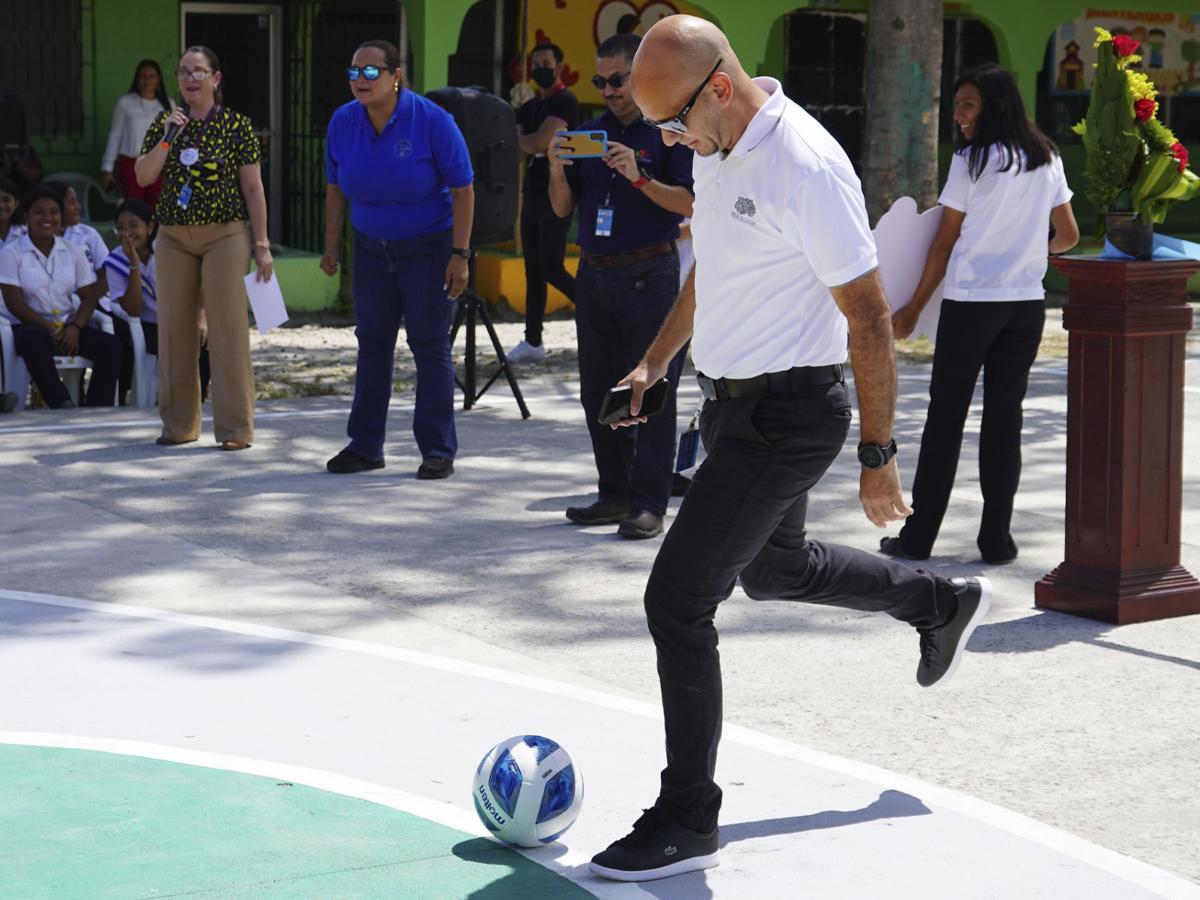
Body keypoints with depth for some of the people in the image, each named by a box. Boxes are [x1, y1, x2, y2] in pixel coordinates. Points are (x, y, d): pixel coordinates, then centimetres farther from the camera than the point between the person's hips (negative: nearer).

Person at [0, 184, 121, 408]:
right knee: (34, 342, -40)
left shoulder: (72, 252, 11)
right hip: (29, 326, -4)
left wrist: (75, 327, -13)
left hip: (68, 325, 4)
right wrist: (51, 330, -18)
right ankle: (64, 406, -40)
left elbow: (90, 297, 8)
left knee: (111, 346, -22)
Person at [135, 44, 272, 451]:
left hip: (224, 235, -4)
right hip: (174, 237, 4)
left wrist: (261, 245, -4)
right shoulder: (164, 123, 9)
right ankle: (179, 424, 15)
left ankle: (235, 428, -1)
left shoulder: (236, 125, -1)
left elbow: (253, 188, -1)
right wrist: (167, 138, -12)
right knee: (174, 329, 5)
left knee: (227, 330, -6)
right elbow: (143, 176, 1)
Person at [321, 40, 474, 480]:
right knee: (372, 343, 8)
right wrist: (331, 245, 6)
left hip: (428, 247, -5)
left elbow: (463, 189, -15)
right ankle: (365, 445, 16)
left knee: (430, 345, -2)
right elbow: (336, 188, 8)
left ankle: (438, 451, 4)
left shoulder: (432, 121, -18)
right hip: (372, 247, 5)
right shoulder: (343, 122, -5)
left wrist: (459, 254, -18)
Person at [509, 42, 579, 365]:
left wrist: (515, 140, -2)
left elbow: (540, 142, -19)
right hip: (532, 196, 8)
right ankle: (533, 342, 10)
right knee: (533, 271, 7)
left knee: (552, 269, -10)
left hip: (556, 197, -8)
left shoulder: (565, 102, -10)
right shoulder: (530, 107, 17)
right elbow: (518, 146, 10)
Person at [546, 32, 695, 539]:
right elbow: (563, 209, 15)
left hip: (650, 275, -7)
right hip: (594, 275, 7)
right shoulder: (589, 133, 15)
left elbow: (690, 203, -11)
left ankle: (648, 503, -5)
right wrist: (558, 171, -4)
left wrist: (639, 178, -21)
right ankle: (615, 494, 17)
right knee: (598, 392, 9)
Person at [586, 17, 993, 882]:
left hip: (788, 413, -9)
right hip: (736, 400, 9)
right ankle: (945, 603, 49)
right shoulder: (718, 148, 3)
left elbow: (869, 317, -20)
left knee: (678, 599, -9)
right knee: (775, 567, 27)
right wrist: (656, 361, 21)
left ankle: (687, 820, 4)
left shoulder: (807, 167, -24)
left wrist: (878, 455, -17)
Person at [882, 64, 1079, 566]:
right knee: (1005, 415, 8)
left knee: (946, 415, 3)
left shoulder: (972, 160, -8)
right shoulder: (1047, 161, 8)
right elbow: (1068, 236, 14)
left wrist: (913, 308, 3)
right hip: (1027, 303, 5)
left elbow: (945, 243, -5)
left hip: (971, 302, -4)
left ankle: (918, 536, 7)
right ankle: (997, 538, 6)